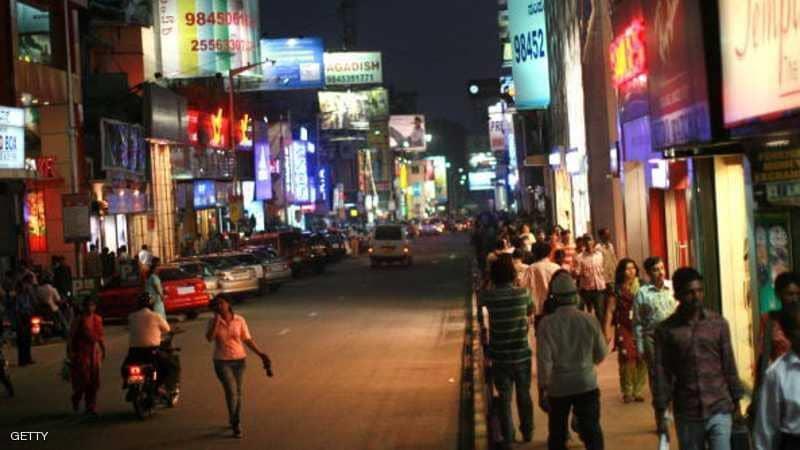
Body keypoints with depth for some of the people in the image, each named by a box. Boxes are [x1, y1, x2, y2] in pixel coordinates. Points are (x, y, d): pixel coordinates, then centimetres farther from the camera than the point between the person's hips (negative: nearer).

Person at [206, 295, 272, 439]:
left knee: (238, 392, 12)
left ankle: (236, 423, 29)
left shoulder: (239, 320, -5)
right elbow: (209, 338, -23)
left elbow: (248, 339, 0)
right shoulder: (213, 322, -6)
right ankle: (235, 424, 6)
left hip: (239, 360, 2)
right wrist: (217, 320, -23)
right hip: (222, 362, -2)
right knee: (231, 391, -12)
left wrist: (261, 354, -4)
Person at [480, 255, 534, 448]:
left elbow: (478, 300, 12)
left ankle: (508, 439, 16)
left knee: (505, 399, 10)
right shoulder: (523, 293, -10)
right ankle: (528, 432, 35)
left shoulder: (489, 296, -13)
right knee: (524, 395, 19)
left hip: (500, 357, -1)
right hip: (522, 354, 1)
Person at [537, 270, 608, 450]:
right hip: (587, 383, 1)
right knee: (592, 430, 7)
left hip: (558, 387, -1)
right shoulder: (590, 320, -9)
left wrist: (542, 390, -4)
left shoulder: (547, 323, -14)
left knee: (557, 434, 15)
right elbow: (601, 354, 0)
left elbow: (544, 361, -14)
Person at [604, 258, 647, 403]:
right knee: (627, 361, -4)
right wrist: (607, 331, -6)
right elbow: (610, 311, -1)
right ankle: (627, 392, 12)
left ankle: (637, 391, 16)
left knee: (641, 360, 0)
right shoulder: (617, 291, -1)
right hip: (625, 330, -2)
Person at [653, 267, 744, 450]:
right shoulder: (666, 330, -3)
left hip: (719, 410, 0)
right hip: (686, 414, 0)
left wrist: (736, 403, 7)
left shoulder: (718, 323, 1)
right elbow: (661, 373, -1)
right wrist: (661, 414, -3)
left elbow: (729, 365, 6)